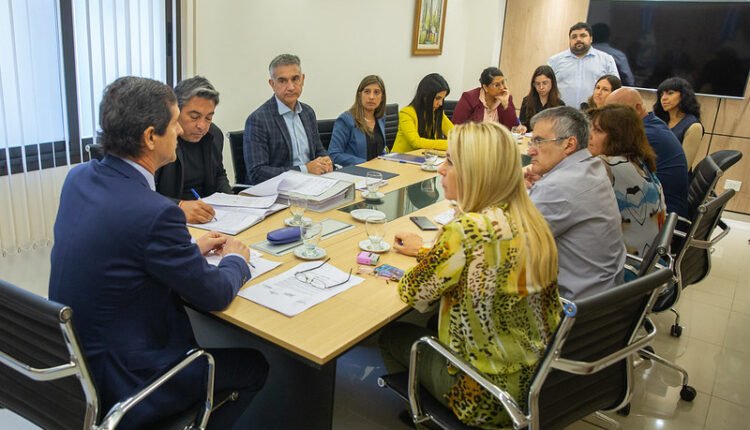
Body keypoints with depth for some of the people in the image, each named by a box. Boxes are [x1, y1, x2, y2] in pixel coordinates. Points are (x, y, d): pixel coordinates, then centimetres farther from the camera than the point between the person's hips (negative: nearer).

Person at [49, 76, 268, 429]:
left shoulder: (78, 178, -5)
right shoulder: (155, 213, -30)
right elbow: (214, 295, -17)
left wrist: (191, 248, 9)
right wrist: (236, 259, 3)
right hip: (122, 383, -8)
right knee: (254, 366, 10)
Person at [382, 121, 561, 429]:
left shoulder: (468, 230, -29)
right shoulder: (529, 218, -5)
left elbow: (413, 292, -15)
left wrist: (422, 256, 4)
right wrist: (426, 251, 14)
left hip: (490, 394, -7)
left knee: (392, 334, 16)